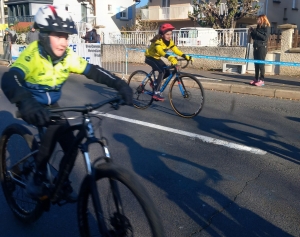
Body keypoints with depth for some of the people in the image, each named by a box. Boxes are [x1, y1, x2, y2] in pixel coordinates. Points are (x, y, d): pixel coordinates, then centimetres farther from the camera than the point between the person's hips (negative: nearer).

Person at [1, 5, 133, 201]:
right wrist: (25, 102, -66)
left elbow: (93, 71, -16)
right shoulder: (32, 54, -29)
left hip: (52, 105, 5)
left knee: (71, 146, -4)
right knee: (55, 129, -32)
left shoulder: (68, 56, -13)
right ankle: (38, 177, -10)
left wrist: (120, 85, -31)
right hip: (32, 106, -5)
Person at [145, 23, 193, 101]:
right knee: (162, 71, -26)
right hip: (150, 57, -8)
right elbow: (160, 51, -49)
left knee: (167, 72, -4)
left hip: (157, 58, 8)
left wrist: (186, 56, -31)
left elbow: (176, 50, -16)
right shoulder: (158, 41, -31)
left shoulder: (170, 42, -9)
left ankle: (155, 83, 19)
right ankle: (156, 92, -24)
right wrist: (170, 57, -66)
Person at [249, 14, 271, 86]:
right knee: (256, 64, 7)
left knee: (261, 64, -8)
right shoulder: (258, 27, 16)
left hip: (262, 47, -7)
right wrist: (252, 32, 3)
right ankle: (256, 79, 11)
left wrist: (256, 32, -17)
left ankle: (262, 80, -7)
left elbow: (265, 37, -17)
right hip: (256, 47, 7)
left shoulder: (267, 27, -4)